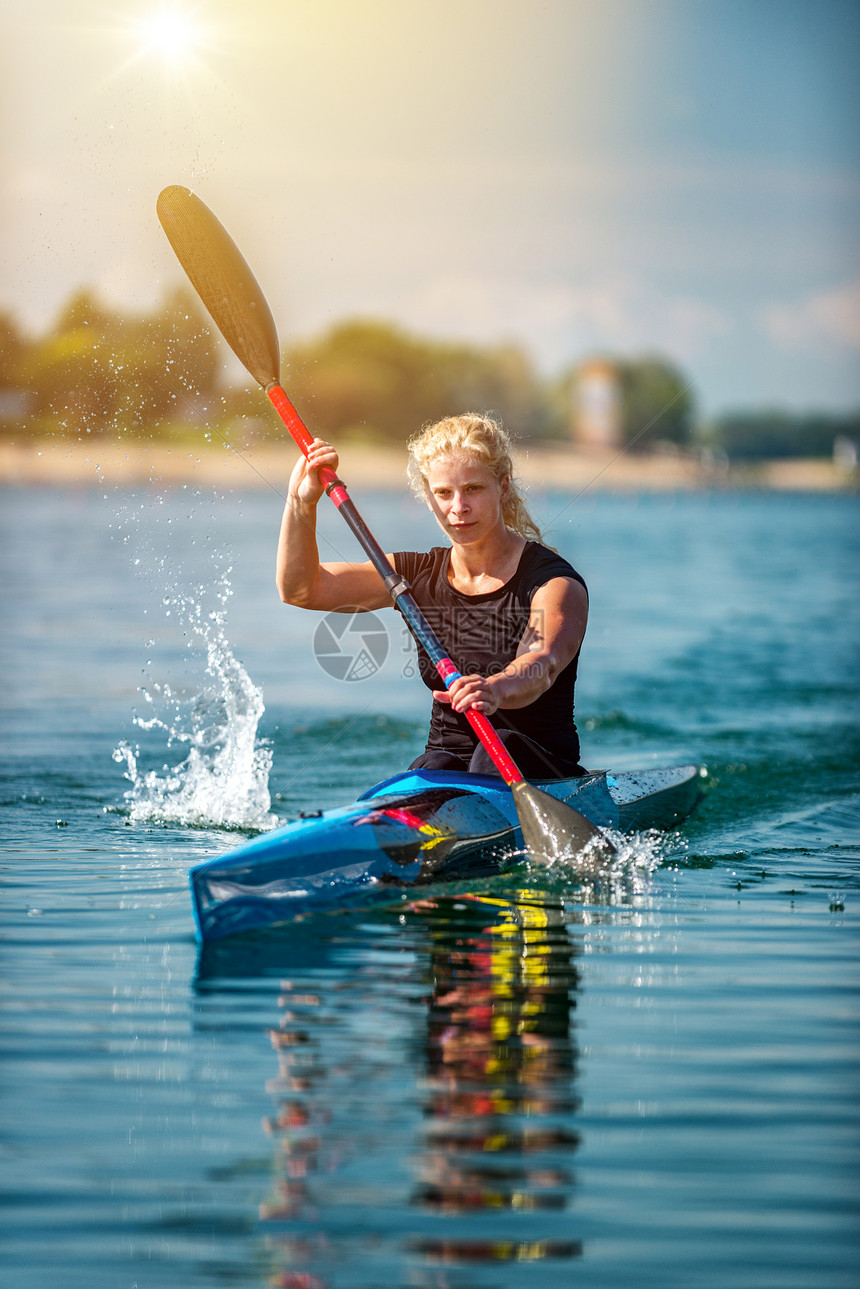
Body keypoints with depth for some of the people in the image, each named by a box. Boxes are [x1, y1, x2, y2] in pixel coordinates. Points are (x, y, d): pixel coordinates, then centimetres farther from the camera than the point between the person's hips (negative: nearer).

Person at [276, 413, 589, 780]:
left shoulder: (554, 581, -11)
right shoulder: (419, 575, 8)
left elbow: (541, 666, -32)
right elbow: (300, 590, 6)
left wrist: (496, 690, -55)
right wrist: (302, 503, -11)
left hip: (543, 778, -3)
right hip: (445, 765, 3)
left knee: (501, 748, -35)